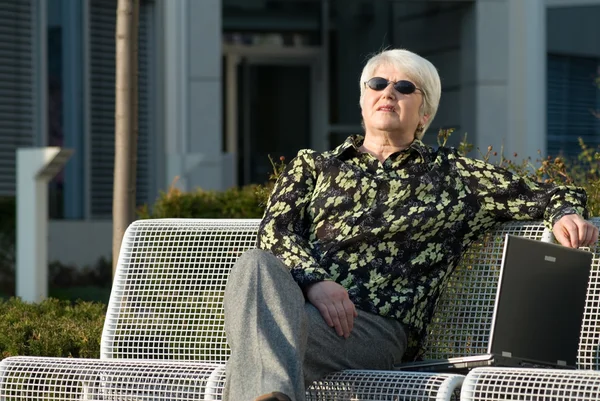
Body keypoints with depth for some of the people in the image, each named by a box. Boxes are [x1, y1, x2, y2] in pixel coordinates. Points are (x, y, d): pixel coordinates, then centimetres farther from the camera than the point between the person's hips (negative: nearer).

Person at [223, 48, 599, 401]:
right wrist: (313, 279, -11)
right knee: (256, 265, -39)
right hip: (299, 293, 2)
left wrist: (565, 212, 0)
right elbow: (275, 229, 12)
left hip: (377, 323, -1)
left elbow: (542, 194, 27)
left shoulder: (451, 174, 27)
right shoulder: (312, 165, 29)